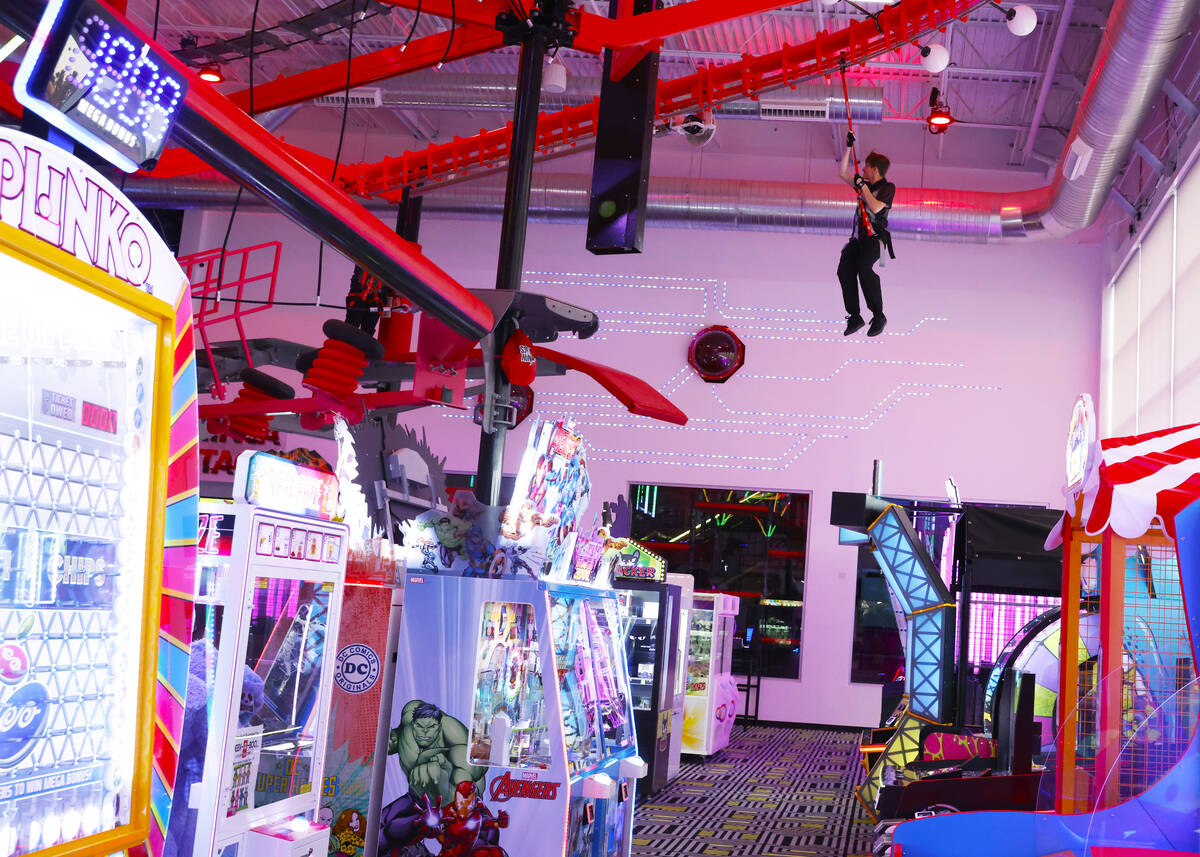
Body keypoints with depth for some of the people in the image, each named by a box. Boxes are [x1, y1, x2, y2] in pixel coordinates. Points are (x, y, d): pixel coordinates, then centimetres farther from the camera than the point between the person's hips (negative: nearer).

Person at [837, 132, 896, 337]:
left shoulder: (887, 188, -1)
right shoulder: (864, 184, 20)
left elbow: (875, 207, -17)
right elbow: (843, 173, 25)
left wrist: (863, 186, -11)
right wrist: (848, 147, 19)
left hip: (875, 238, -7)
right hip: (857, 238, 7)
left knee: (864, 267, -32)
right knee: (844, 270, -17)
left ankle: (878, 316, -23)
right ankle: (854, 317, -12)